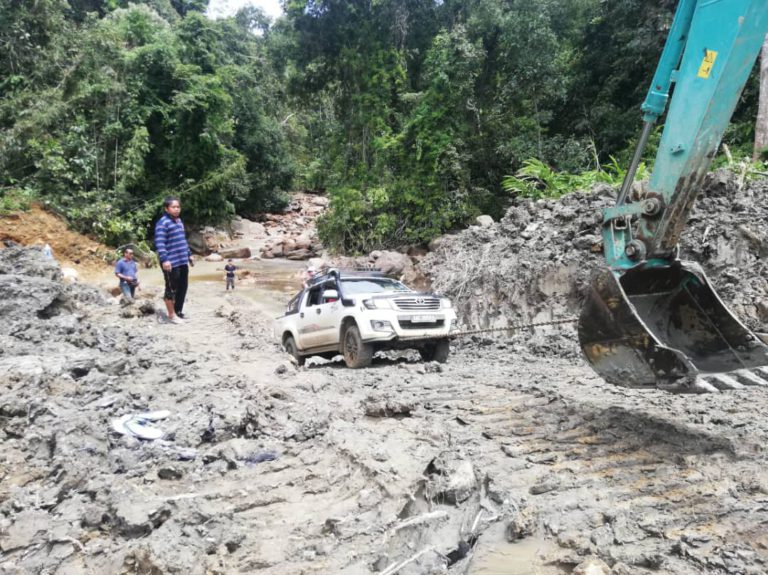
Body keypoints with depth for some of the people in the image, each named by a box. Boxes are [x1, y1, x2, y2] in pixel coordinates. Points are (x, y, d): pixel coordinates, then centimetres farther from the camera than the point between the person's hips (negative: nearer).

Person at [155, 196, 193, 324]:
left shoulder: (179, 221, 16)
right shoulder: (163, 223, -12)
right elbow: (159, 243, -18)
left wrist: (189, 254, 26)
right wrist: (164, 259, -25)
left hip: (183, 261, 9)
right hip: (171, 263, -9)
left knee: (183, 287, 14)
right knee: (171, 289, 1)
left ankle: (179, 312, 28)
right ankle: (172, 315, 13)